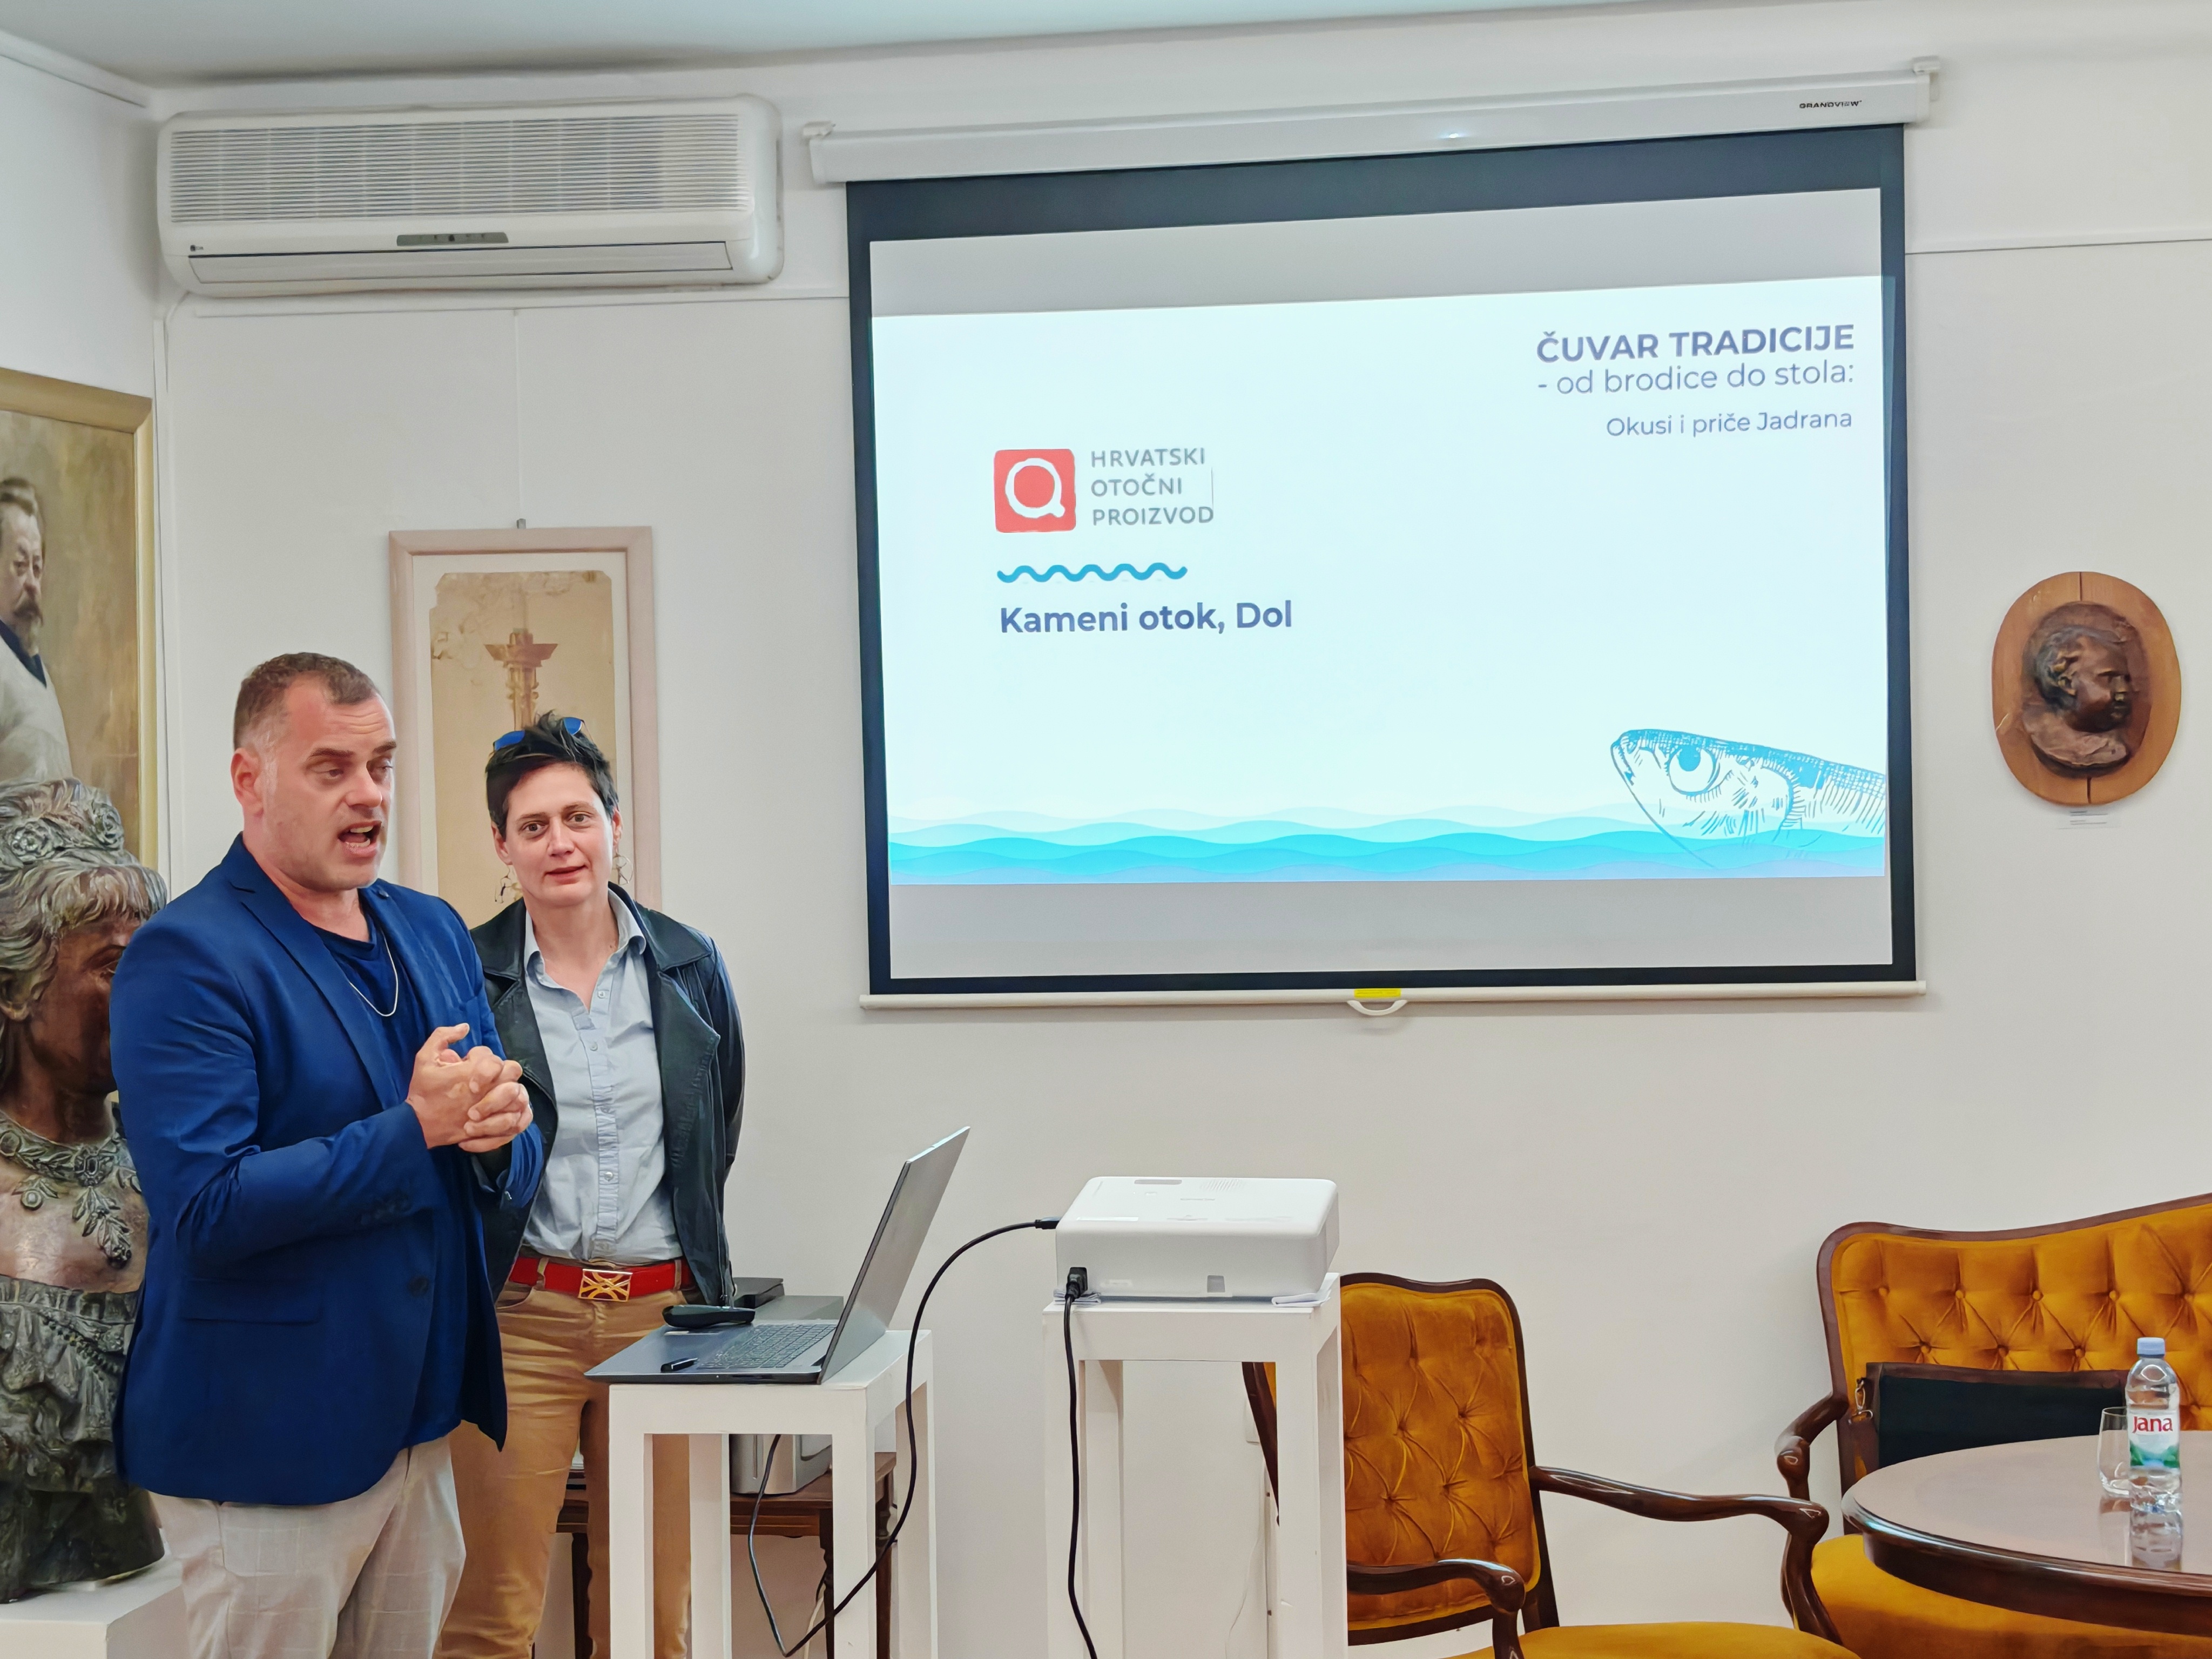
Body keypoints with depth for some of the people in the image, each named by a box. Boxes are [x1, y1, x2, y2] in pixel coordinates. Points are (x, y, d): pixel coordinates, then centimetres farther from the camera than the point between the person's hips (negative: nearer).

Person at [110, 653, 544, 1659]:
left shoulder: (432, 931, 10)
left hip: (420, 1417, 7)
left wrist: (500, 1132, -11)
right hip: (264, 1443, -7)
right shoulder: (185, 958, -13)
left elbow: (511, 1183, 13)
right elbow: (205, 1208, -22)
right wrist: (416, 1130, -19)